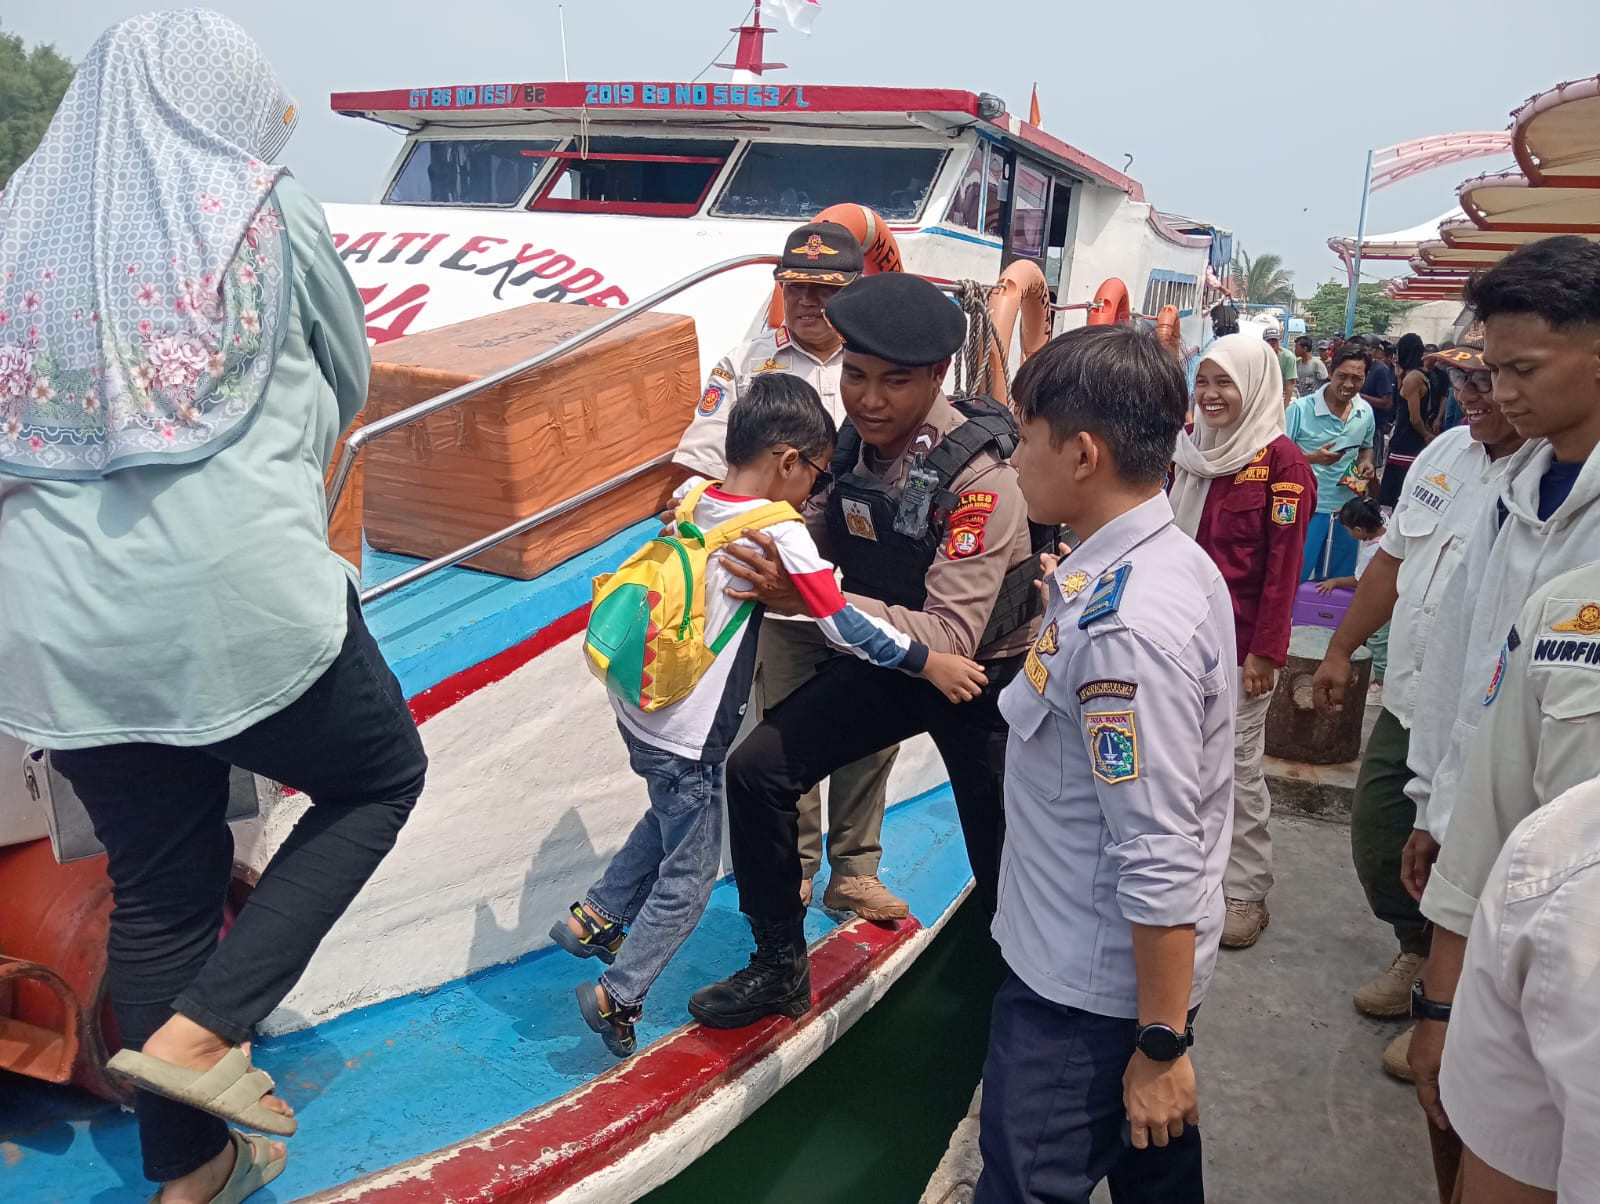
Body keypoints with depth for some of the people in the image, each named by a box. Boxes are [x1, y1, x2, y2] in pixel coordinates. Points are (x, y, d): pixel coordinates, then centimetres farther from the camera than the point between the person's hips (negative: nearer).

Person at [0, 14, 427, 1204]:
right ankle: (199, 1028, 7)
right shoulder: (270, 213, 2)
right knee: (383, 776, 18)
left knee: (159, 885, 18)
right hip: (239, 595, -5)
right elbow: (351, 379, 15)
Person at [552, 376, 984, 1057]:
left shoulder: (693, 496, -1)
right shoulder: (779, 532, -21)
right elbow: (843, 626, -21)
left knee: (671, 818, 32)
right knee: (690, 876, 11)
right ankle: (617, 995, 20)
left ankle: (594, 918, 39)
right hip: (687, 734, -8)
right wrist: (930, 662, -14)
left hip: (637, 703, 8)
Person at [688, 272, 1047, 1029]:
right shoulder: (855, 441, -11)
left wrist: (809, 598, -46)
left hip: (986, 676, -5)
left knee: (1007, 879, 7)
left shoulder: (979, 479, -31)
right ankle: (779, 968, 13)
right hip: (887, 657, 6)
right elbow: (821, 533, 4)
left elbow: (950, 640, -36)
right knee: (756, 768, -5)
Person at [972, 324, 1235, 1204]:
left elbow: (1162, 861, -27)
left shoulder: (1126, 627, -29)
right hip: (1100, 966, 9)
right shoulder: (1171, 561, 0)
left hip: (1090, 991, -9)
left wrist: (1162, 1043, -20)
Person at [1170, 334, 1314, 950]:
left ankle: (1247, 892, 18)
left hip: (1238, 639, -6)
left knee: (1236, 765, 3)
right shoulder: (1189, 453, 8)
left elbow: (1283, 564, -13)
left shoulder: (1281, 461, -10)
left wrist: (1265, 650, -15)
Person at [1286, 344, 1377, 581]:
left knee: (1339, 584, 17)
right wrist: (1312, 458, -27)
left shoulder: (1366, 412, 3)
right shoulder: (1300, 409, -14)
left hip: (1347, 510, 5)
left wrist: (1365, 463, -2)